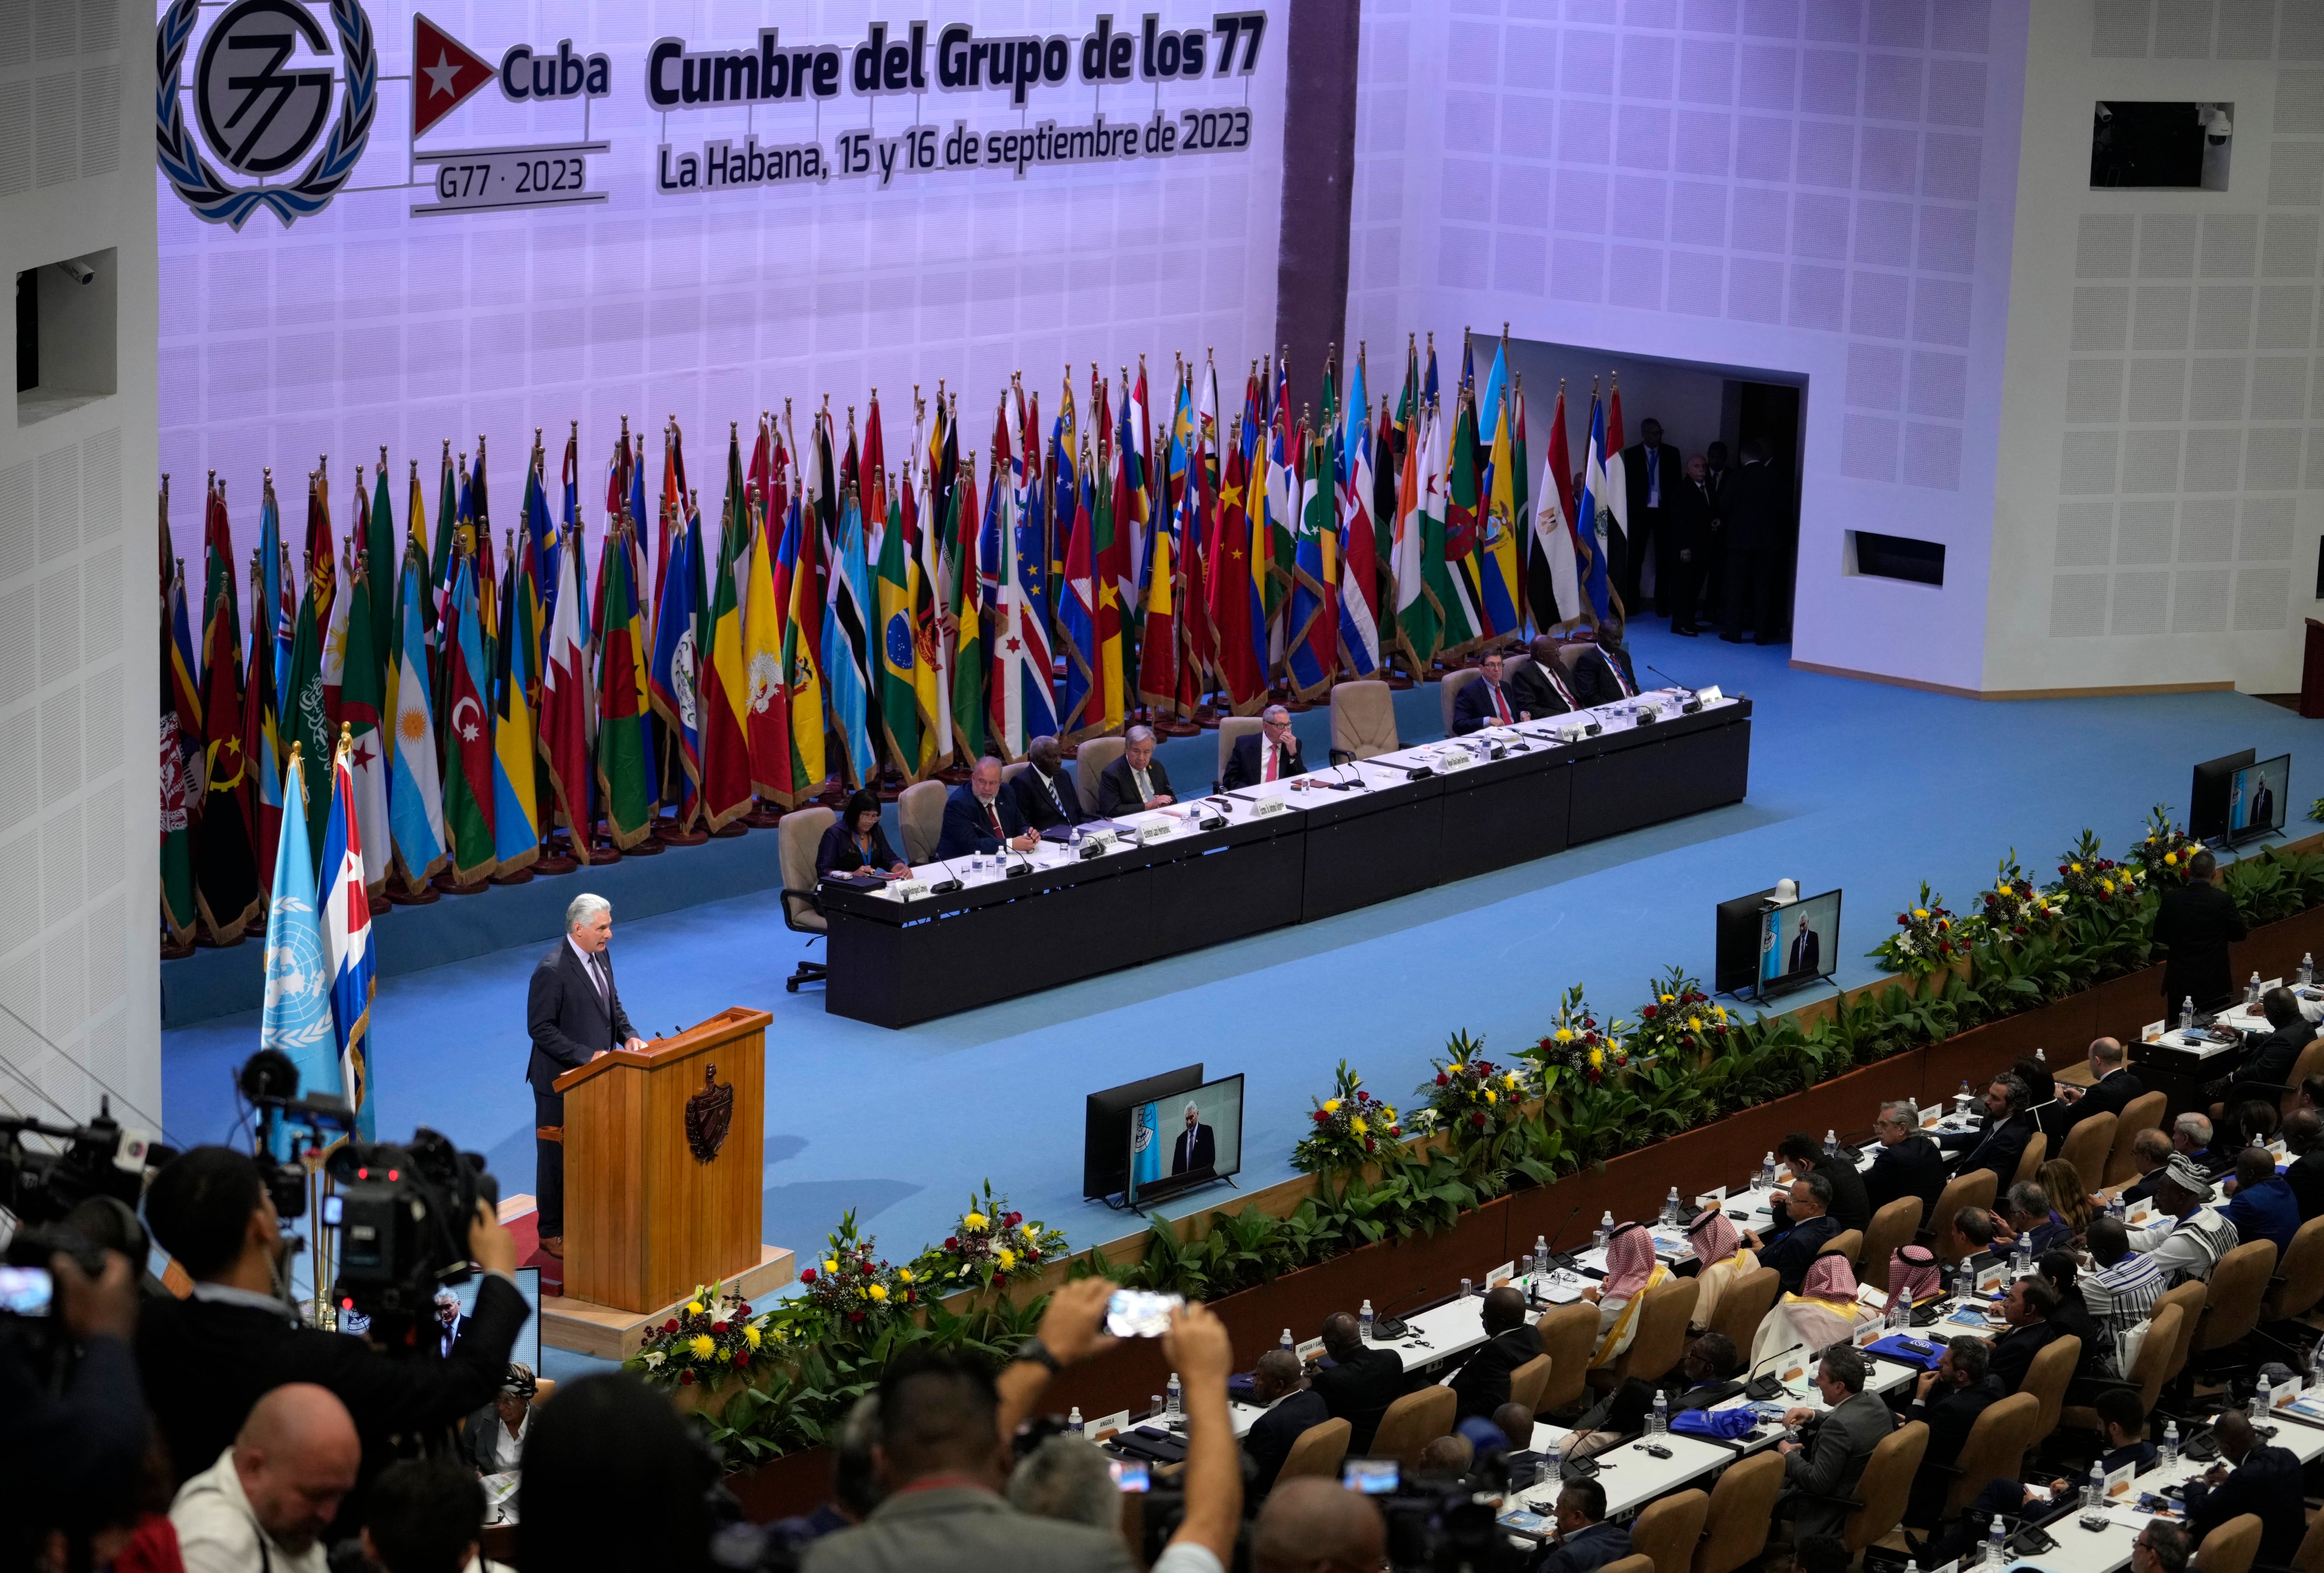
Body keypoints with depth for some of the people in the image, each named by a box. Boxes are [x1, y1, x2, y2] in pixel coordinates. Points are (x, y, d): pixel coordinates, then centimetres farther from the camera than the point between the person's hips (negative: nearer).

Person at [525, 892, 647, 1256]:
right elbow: (540, 1028, -20)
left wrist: (627, 1035, -2)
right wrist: (586, 1056, -24)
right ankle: (552, 1234, 15)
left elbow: (613, 1005, 17)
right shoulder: (552, 971, -22)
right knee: (557, 1157, 4)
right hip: (561, 1080, -8)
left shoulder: (600, 957, 4)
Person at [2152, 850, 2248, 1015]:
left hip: (2180, 982, 1)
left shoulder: (2171, 898, -8)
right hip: (2215, 983, -1)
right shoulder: (2223, 900, -12)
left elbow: (2159, 937, 2)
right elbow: (2239, 934, -1)